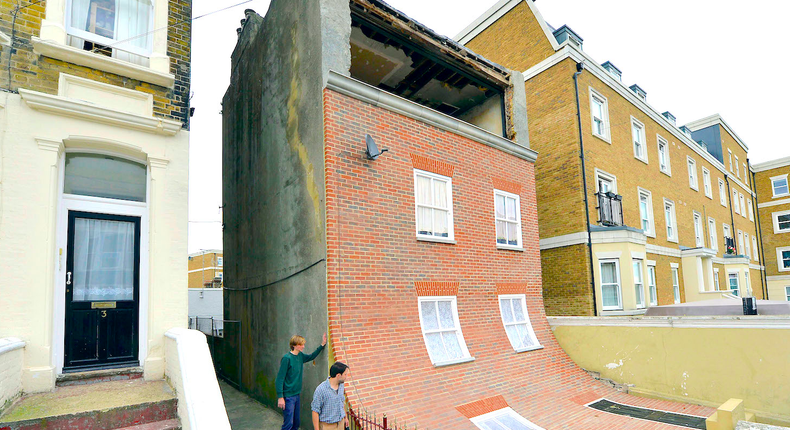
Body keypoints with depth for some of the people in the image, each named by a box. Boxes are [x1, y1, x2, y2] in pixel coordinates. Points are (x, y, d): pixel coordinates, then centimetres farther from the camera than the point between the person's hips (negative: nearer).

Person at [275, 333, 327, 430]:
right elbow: (279, 379, -17)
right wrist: (280, 397, -18)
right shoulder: (287, 358, -17)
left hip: (296, 395, 8)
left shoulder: (300, 356, 4)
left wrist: (322, 345, 18)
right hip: (288, 396, -7)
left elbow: (311, 357, 25)